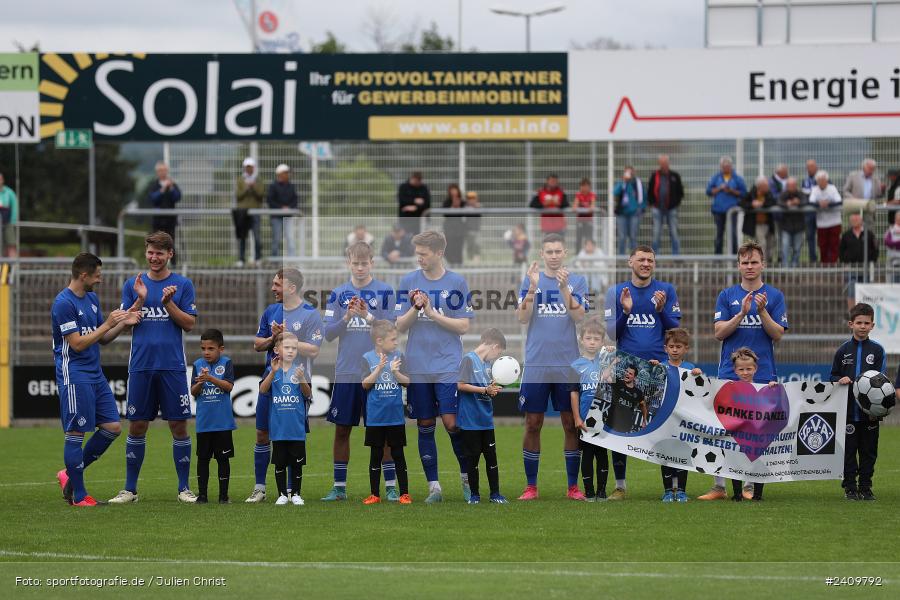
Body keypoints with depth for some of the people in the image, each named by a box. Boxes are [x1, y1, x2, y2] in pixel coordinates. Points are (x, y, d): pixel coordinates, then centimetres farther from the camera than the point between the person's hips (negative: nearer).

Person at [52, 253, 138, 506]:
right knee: (76, 433, -4)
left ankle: (70, 475, 17)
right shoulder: (63, 303, -14)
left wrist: (123, 323, 1)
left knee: (112, 428, 5)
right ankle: (79, 496, 2)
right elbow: (78, 343, -17)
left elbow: (103, 339, 18)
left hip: (95, 374, 9)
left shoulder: (92, 298, 14)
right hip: (74, 375, -9)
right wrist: (108, 323, -14)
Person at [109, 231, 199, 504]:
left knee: (179, 426, -1)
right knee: (137, 427, 3)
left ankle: (184, 488, 7)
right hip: (141, 366, 1)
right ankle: (130, 489, 10)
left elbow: (189, 324, 0)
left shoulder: (183, 284, 4)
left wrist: (168, 303, -13)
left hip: (173, 366, -1)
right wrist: (141, 300, -10)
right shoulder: (133, 285, 8)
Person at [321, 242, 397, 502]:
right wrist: (347, 317, -17)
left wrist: (368, 317, -22)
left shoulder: (385, 292, -1)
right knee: (342, 429, 6)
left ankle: (391, 486, 4)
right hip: (345, 372, 2)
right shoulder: (338, 294, 5)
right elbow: (328, 333, 1)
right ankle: (339, 487, 14)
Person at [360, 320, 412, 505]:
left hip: (396, 416, 1)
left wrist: (395, 372, -19)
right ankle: (375, 494, 15)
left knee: (398, 455, 6)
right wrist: (379, 368, -23)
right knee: (376, 455, 8)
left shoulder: (398, 356, 0)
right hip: (375, 418, -1)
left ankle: (404, 493, 11)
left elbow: (407, 382, -1)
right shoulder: (368, 358, -5)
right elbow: (365, 384, -11)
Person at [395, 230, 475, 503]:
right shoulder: (408, 282, 4)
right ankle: (433, 486, 10)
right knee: (425, 426, 4)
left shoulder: (457, 283, -2)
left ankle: (466, 476, 9)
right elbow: (400, 326, 3)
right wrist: (415, 308, -15)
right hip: (417, 367, 2)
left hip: (448, 366, -2)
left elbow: (463, 326, -5)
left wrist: (432, 312, -15)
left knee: (452, 422, -10)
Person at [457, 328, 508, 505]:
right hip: (470, 419, -7)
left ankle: (495, 494, 12)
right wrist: (485, 390, -18)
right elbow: (461, 385, -18)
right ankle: (474, 494, 11)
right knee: (473, 457, 2)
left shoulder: (487, 363, 13)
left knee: (491, 456, 6)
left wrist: (493, 389, -2)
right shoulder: (469, 360, -10)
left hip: (486, 419, 7)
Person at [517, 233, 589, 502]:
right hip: (536, 365, 0)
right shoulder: (531, 280, 6)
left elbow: (579, 316, -9)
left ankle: (573, 486, 9)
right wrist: (533, 287, -17)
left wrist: (564, 287, -21)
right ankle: (531, 486, 7)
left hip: (568, 365, 0)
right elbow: (522, 318, -5)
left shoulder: (577, 281, 4)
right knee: (533, 424, 1)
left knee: (571, 424, 3)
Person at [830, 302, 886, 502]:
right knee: (849, 450, 3)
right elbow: (833, 376, 13)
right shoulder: (843, 350, 6)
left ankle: (865, 487, 14)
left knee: (868, 451, 5)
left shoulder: (877, 350, 2)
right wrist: (840, 380, -11)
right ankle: (850, 487, 11)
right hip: (848, 410, 0)